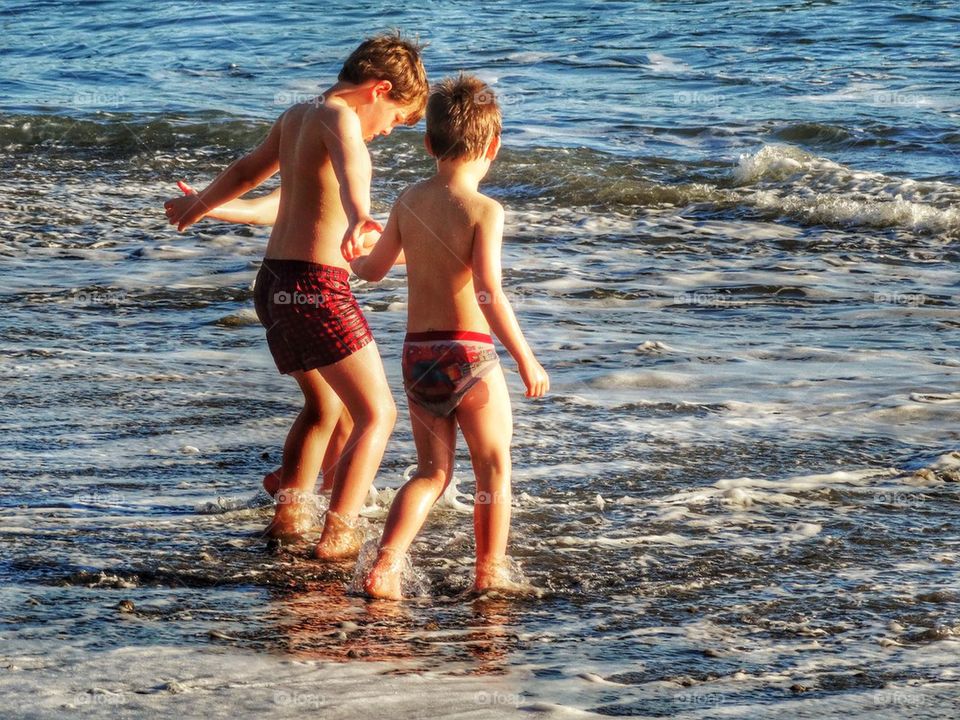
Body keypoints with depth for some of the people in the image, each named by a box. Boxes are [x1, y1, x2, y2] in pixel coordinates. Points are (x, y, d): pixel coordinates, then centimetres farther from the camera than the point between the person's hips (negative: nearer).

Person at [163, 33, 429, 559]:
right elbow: (351, 165, -37)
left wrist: (198, 205, 53)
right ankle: (338, 535, -11)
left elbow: (246, 170, 34)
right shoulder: (337, 115, -12)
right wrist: (358, 217, -58)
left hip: (274, 281, 9)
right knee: (376, 414, -2)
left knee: (322, 406, 27)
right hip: (316, 285, -9)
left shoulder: (297, 116, 15)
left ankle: (289, 514, 30)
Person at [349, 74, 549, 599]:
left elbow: (374, 268, 18)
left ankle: (386, 562, -1)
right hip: (469, 353, -5)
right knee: (493, 469, 13)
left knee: (432, 471, 15)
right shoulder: (484, 210, -14)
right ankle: (490, 572, 20)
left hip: (416, 354, 5)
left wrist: (352, 262, 42)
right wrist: (526, 361, -17)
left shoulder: (409, 201, 4)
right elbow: (488, 294, -23)